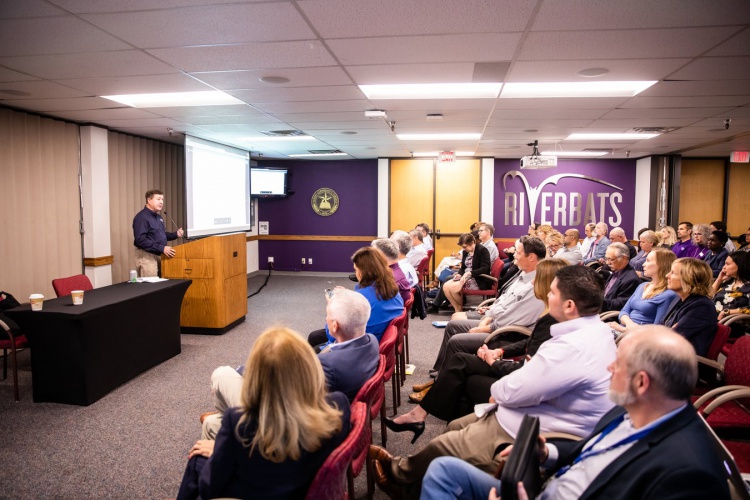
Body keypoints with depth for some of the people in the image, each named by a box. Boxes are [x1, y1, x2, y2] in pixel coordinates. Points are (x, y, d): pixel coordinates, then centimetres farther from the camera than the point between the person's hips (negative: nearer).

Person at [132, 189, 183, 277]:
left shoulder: (158, 217, 16)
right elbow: (141, 240, -23)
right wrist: (161, 248, -25)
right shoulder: (141, 217, -14)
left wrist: (175, 234, 6)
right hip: (146, 256, -9)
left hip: (159, 256, 9)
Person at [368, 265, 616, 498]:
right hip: (537, 418, 10)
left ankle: (397, 472, 32)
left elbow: (512, 391, -24)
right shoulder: (595, 329, 2)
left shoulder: (573, 348, -31)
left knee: (442, 445, 4)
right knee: (455, 427, 17)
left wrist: (497, 388, -2)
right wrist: (506, 387, -2)